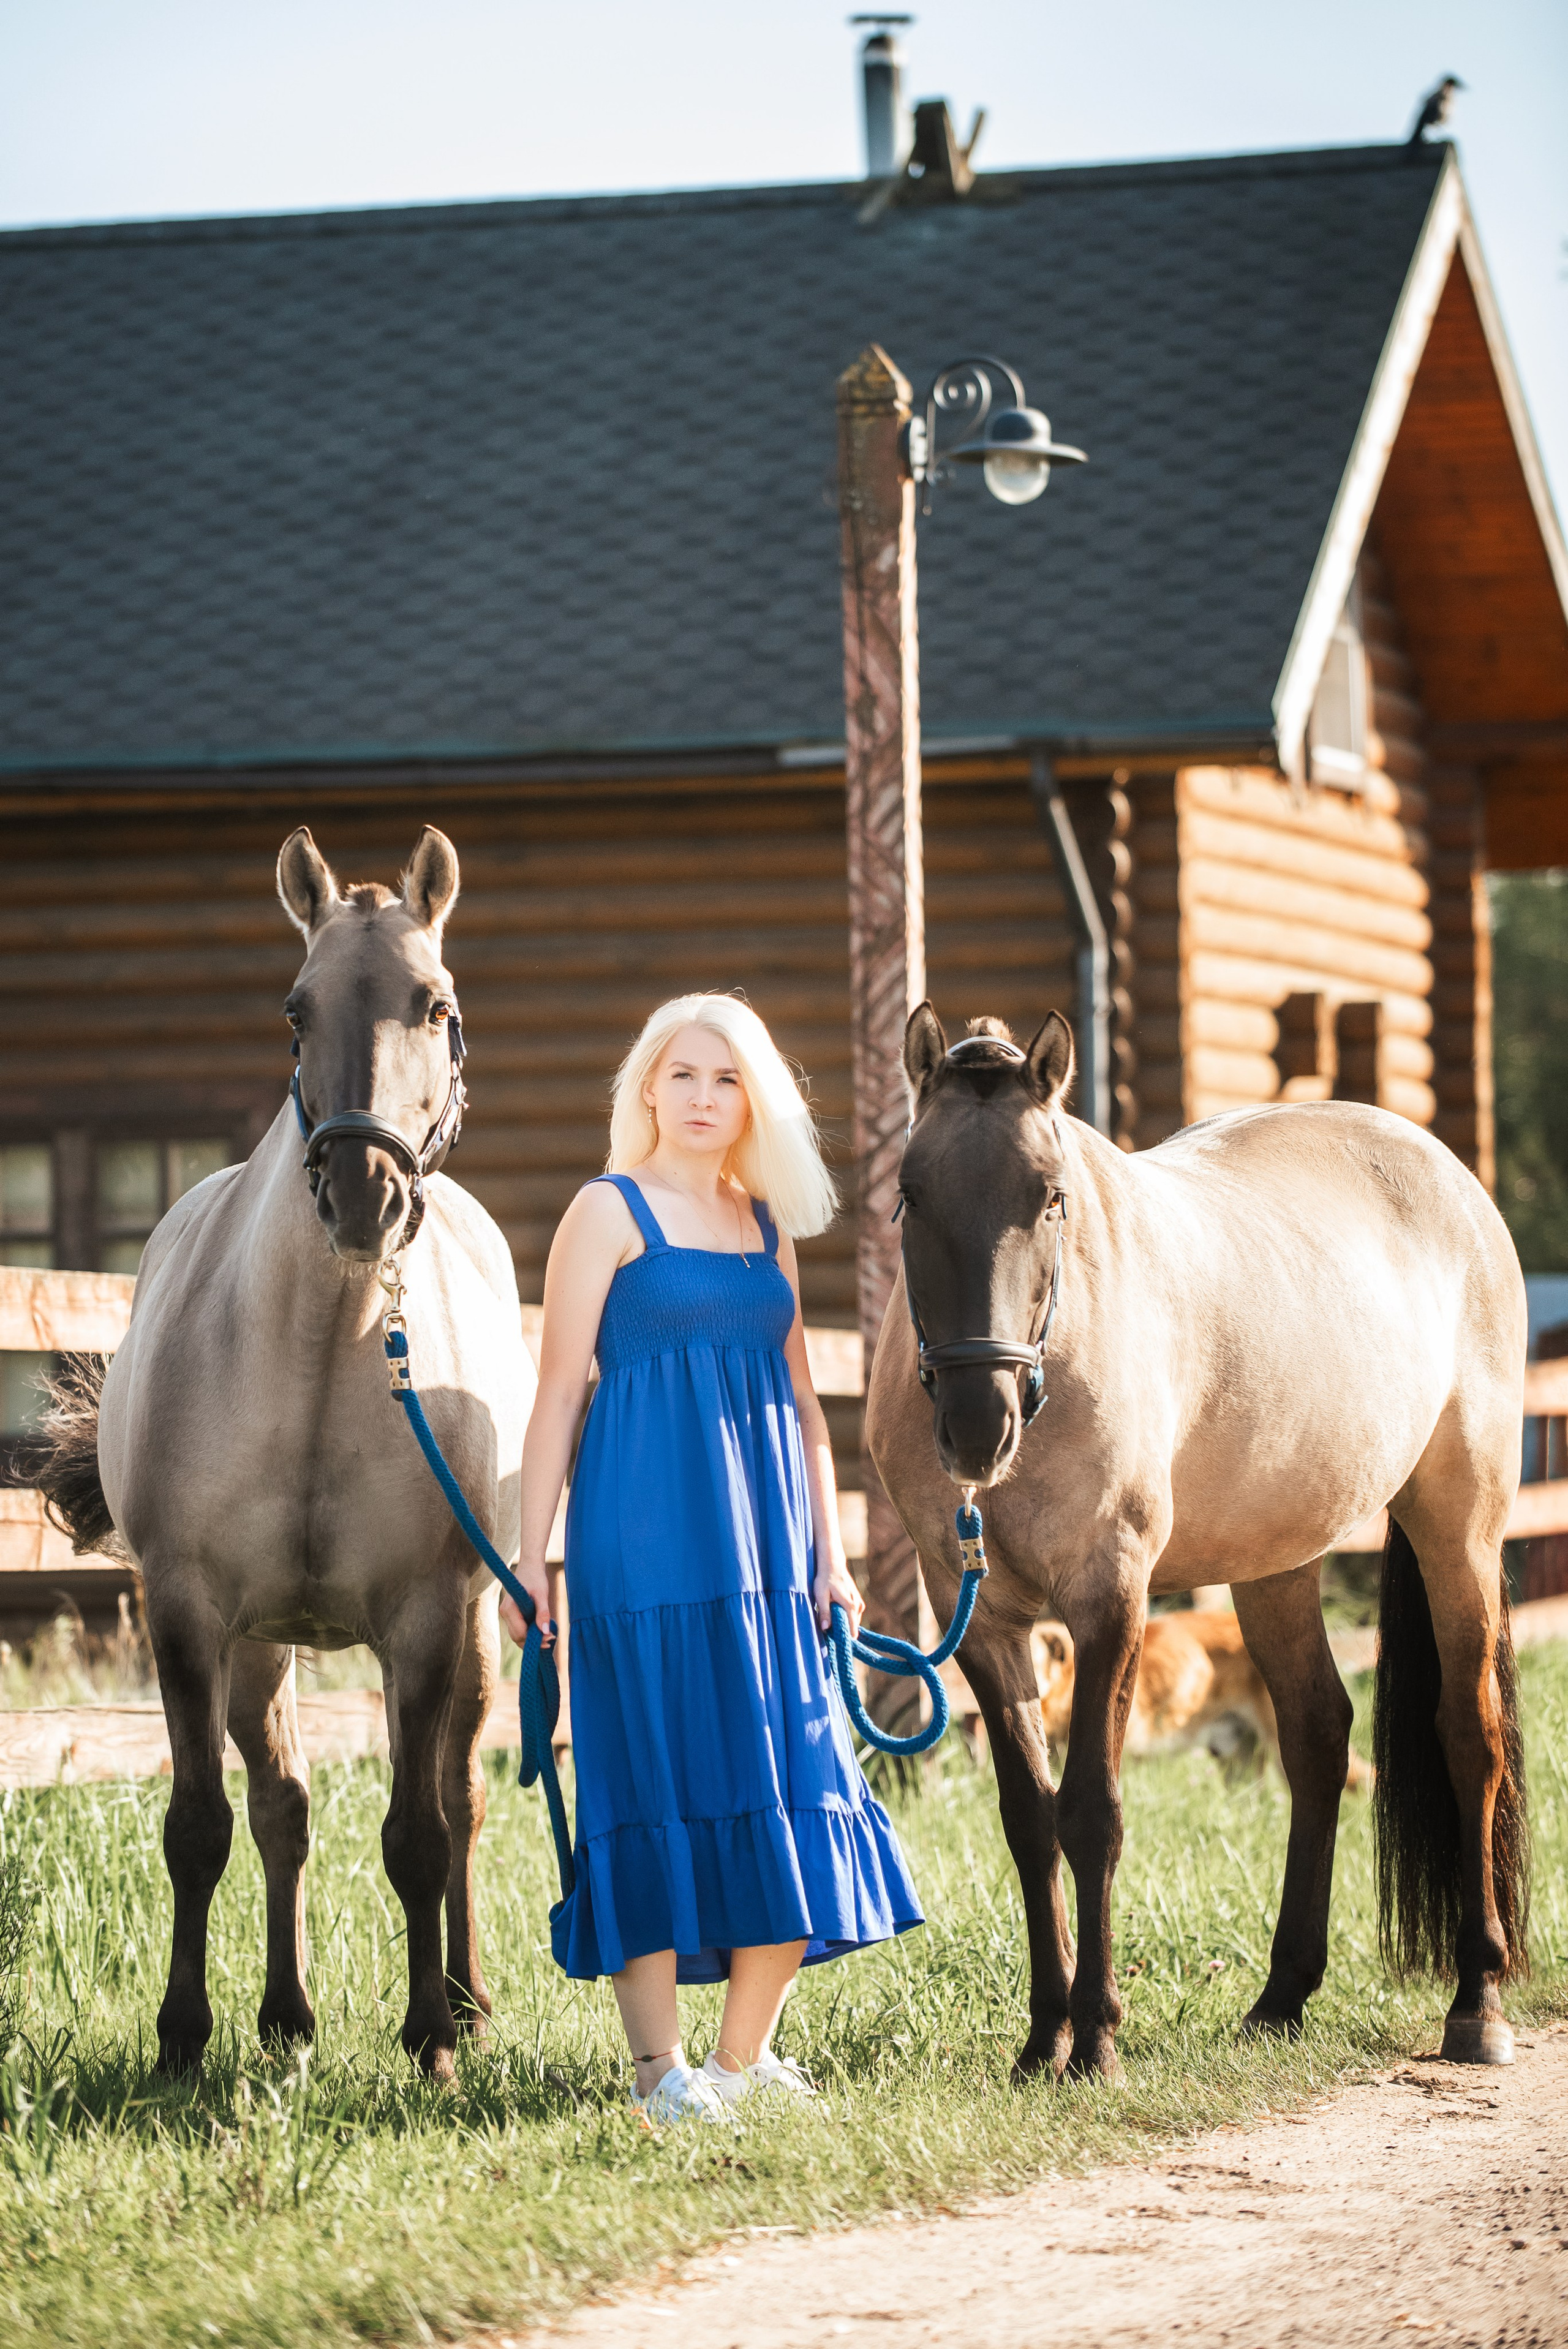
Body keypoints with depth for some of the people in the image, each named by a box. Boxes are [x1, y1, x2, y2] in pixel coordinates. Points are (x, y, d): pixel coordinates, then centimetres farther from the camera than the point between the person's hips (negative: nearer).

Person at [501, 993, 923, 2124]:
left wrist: (831, 1553, 12)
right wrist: (533, 1556, -8)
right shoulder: (611, 1211, 0)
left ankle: (747, 2054, 12)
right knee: (659, 1777, -7)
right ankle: (661, 2066, -3)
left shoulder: (769, 1226, 16)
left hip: (767, 1537, 6)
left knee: (793, 1785, 3)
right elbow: (560, 1390, -3)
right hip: (649, 1538, -6)